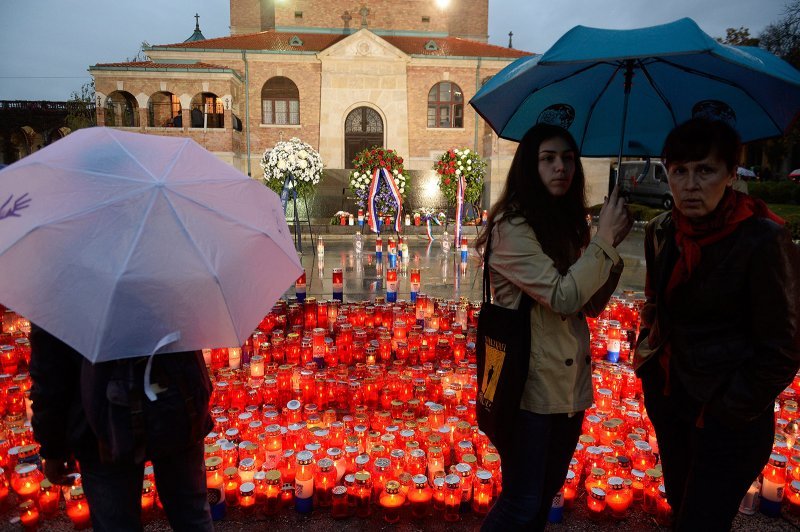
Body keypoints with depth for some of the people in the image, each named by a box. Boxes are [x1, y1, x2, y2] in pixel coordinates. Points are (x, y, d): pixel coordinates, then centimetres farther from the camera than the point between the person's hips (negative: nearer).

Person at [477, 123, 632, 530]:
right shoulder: (512, 226, -15)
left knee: (548, 491, 21)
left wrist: (612, 244, -5)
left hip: (571, 384, 8)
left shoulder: (569, 222, 9)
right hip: (531, 385, -7)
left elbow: (593, 304, 7)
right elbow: (562, 298, -24)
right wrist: (602, 239, -16)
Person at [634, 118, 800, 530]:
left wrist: (727, 413, -13)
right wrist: (647, 353, 5)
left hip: (727, 418, -6)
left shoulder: (763, 240, -18)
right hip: (666, 399, 6)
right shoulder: (662, 231, 0)